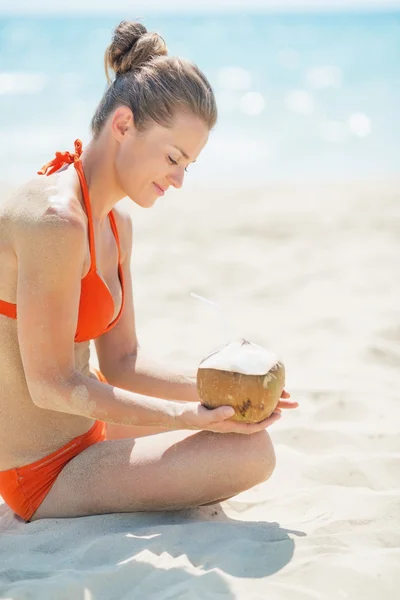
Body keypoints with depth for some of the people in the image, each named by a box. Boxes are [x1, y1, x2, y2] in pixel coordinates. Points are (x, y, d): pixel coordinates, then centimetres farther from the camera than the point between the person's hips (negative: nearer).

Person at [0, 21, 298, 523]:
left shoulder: (116, 225, 6)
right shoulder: (54, 221, -26)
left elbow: (121, 363, 7)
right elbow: (53, 385, -24)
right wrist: (188, 415, -24)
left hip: (82, 435, 10)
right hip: (41, 474, -10)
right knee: (250, 451, -20)